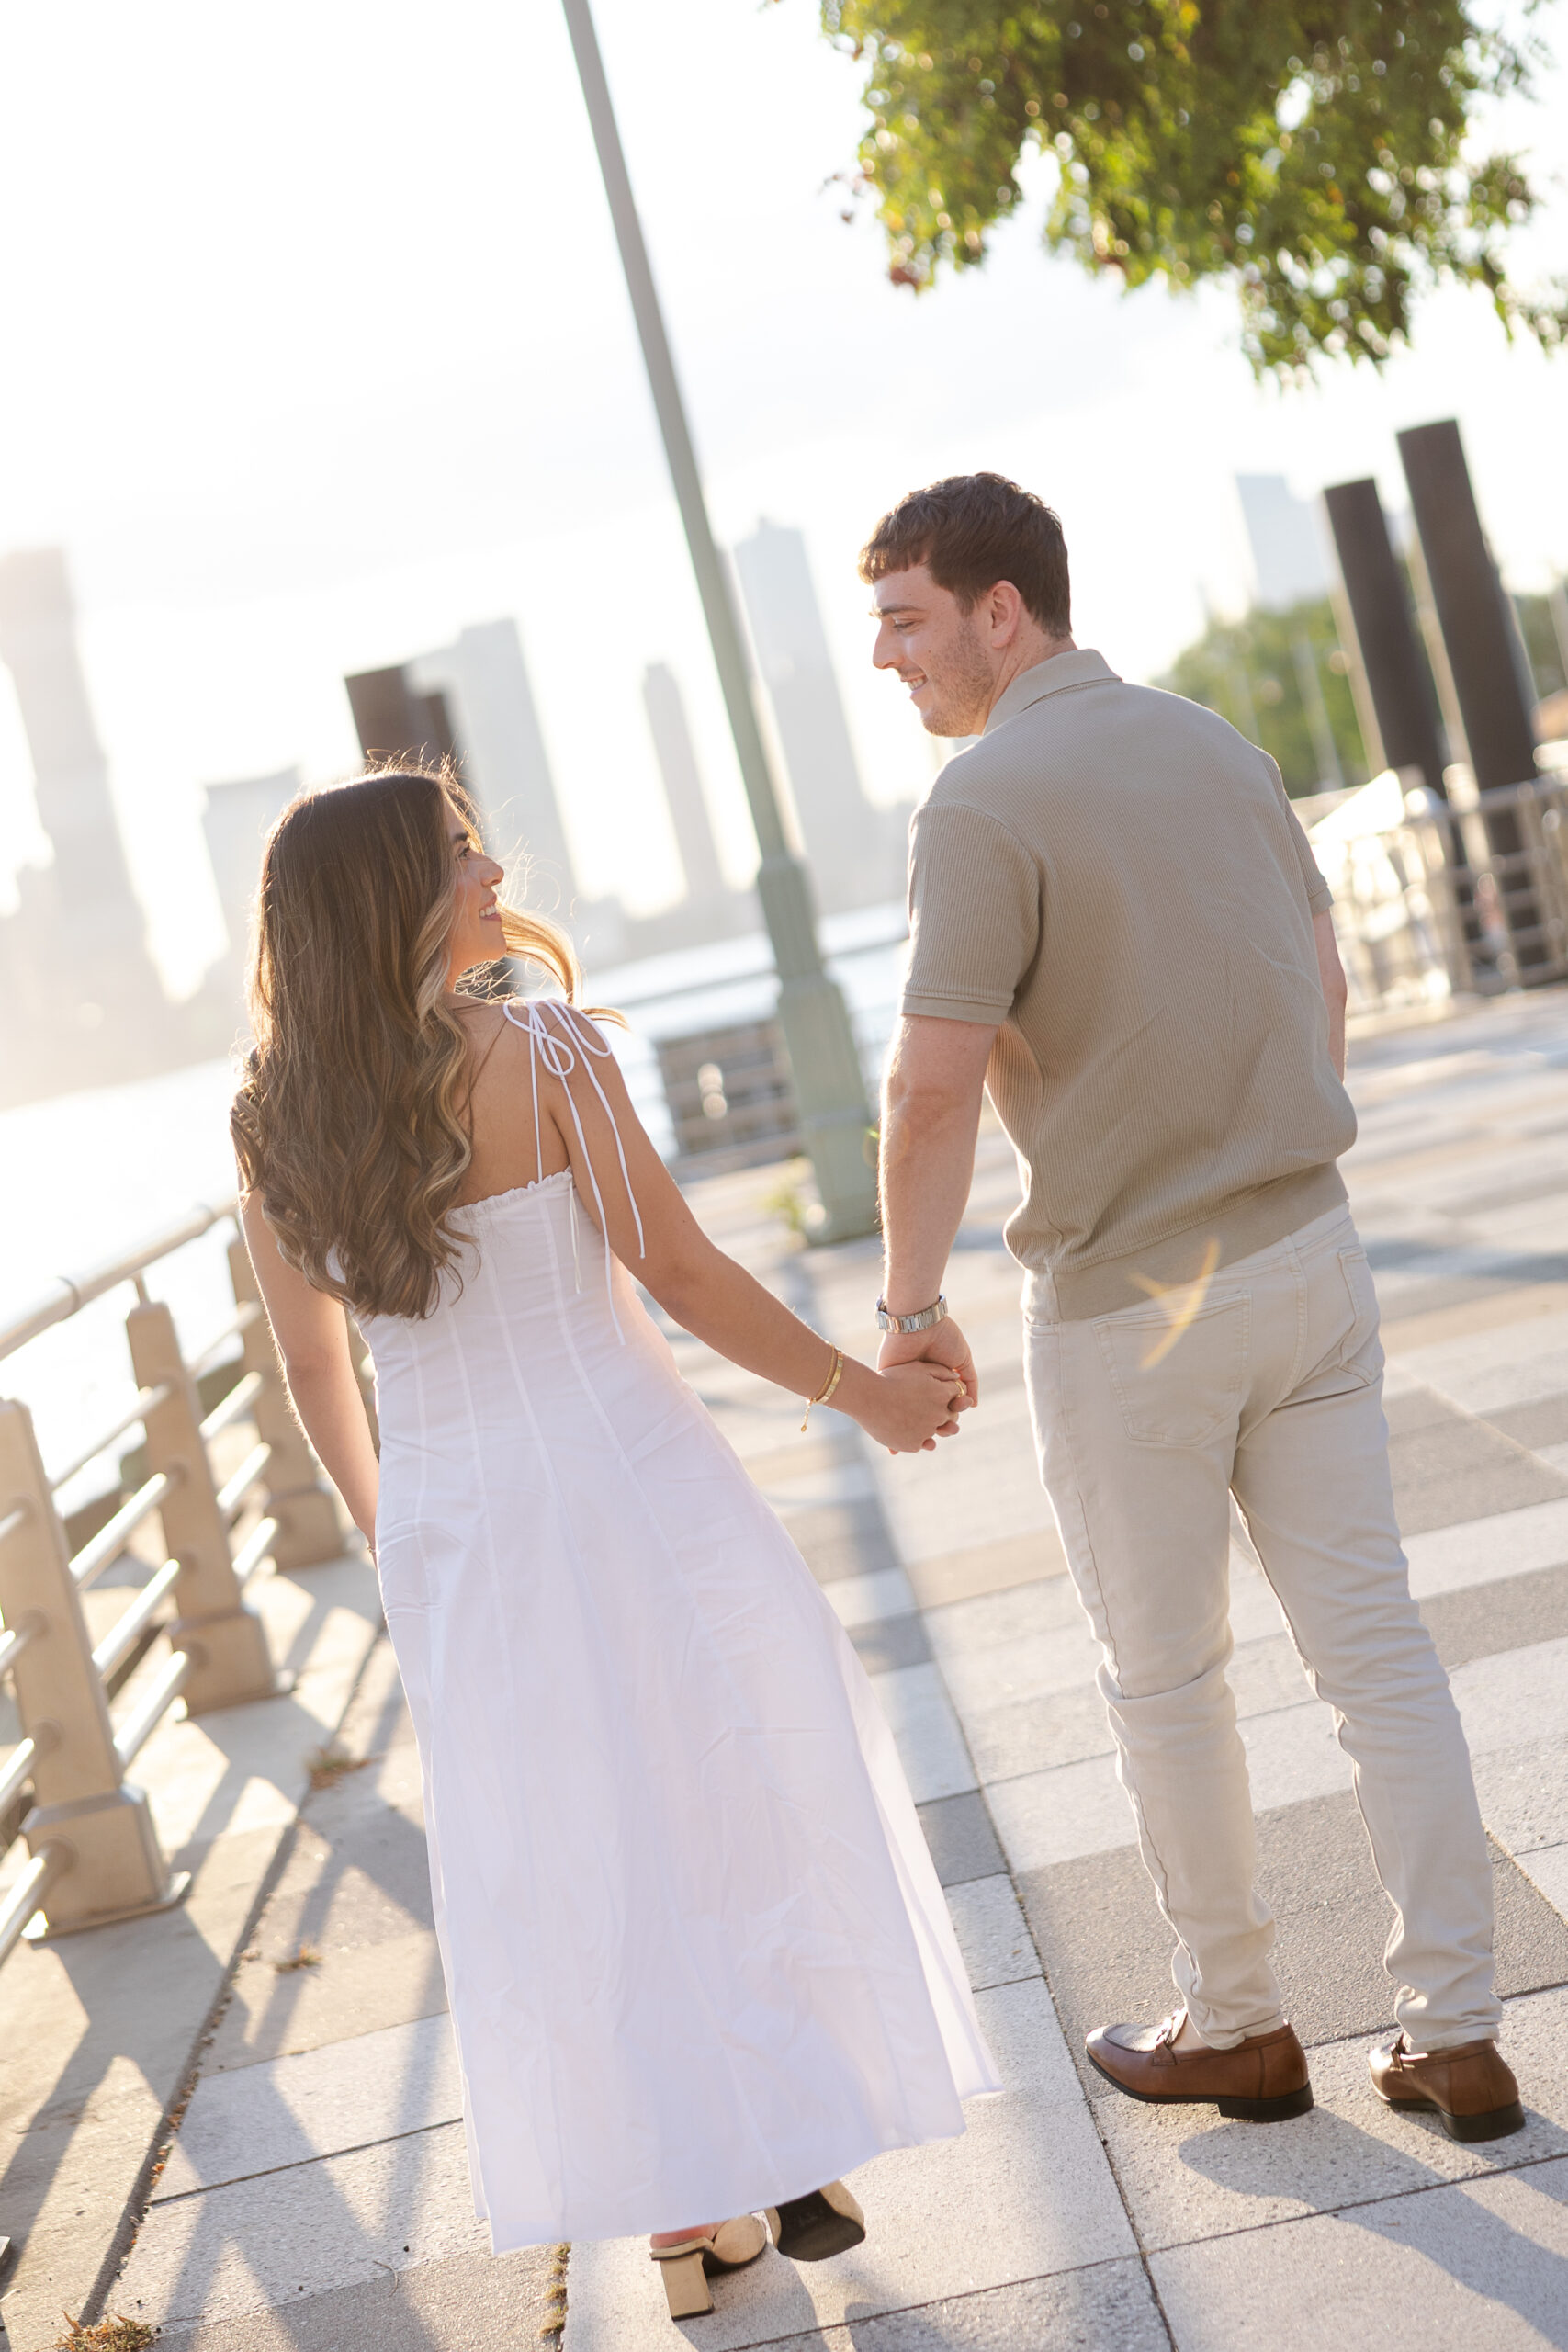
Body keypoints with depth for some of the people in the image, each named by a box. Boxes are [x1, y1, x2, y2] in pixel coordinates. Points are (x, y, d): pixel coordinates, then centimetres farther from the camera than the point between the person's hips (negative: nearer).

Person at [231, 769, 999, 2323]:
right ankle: (777, 2160, 22)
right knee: (733, 1800, 13)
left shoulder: (271, 1128, 0)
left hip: (449, 1530, 5)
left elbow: (311, 1364, 8)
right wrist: (864, 1392, 0)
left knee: (563, 1859, 15)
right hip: (623, 1486, -4)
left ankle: (680, 2210, 25)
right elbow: (682, 1275, -12)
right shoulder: (539, 1057, -14)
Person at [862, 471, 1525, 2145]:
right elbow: (1326, 983, 15)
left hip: (1127, 1299, -6)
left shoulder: (985, 800, -15)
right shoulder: (1215, 743, 8)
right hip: (1309, 1254, 7)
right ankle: (1454, 2035, 17)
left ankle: (1232, 2025, 26)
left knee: (1164, 1678, 11)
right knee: (1375, 1646, 9)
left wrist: (910, 1300, -10)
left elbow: (934, 1082, -21)